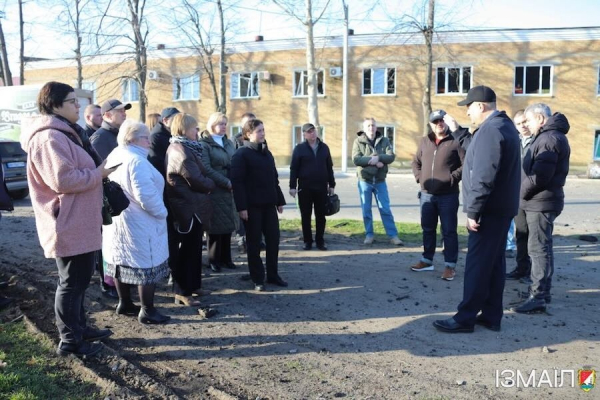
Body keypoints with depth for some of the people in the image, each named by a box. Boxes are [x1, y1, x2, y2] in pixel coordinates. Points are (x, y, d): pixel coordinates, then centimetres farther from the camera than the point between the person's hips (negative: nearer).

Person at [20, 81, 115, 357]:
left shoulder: (63, 134, 16)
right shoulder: (50, 138, -18)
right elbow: (63, 179, -27)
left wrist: (97, 171, 6)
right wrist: (99, 174, -15)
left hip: (78, 223, 11)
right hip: (69, 226, -11)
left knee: (79, 279, 19)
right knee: (72, 282, 0)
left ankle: (79, 328, 33)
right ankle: (69, 341, 13)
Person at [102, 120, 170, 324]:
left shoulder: (113, 157, 9)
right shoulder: (136, 161, -22)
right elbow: (146, 196, -26)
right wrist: (161, 212, -12)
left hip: (117, 219, 10)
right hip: (139, 224, -10)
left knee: (122, 262, 17)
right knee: (147, 266, -1)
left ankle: (124, 303, 29)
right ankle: (147, 311, 6)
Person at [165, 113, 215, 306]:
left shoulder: (177, 148, 15)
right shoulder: (181, 151, -18)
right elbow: (197, 180, -20)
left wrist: (207, 183, 2)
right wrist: (212, 185, -3)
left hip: (186, 207, 11)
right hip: (190, 207, -11)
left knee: (187, 250, 19)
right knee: (189, 251, -2)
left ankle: (184, 288, 30)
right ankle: (184, 292, 7)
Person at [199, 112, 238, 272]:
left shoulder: (228, 142, 16)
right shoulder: (204, 144, -5)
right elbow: (206, 169, -15)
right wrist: (227, 182, -17)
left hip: (229, 191, 6)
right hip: (215, 191, -6)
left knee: (228, 225, 9)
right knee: (216, 227, 0)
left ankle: (225, 258, 20)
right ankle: (214, 260, 13)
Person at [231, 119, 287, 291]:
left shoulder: (267, 153, 15)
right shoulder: (241, 154, -7)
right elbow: (237, 182, -14)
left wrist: (279, 200, 14)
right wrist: (242, 206, -20)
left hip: (268, 204, 7)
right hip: (252, 205, -6)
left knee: (273, 239, 7)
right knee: (254, 242, 3)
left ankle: (273, 275, 20)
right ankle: (257, 279, 14)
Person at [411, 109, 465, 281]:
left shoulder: (455, 141, -6)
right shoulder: (425, 141, 11)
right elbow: (416, 162, 20)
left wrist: (452, 178, -15)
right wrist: (419, 177, 7)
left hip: (448, 195, -5)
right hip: (426, 194, 5)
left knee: (449, 231, 1)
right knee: (428, 229, 15)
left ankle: (450, 265, 8)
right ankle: (427, 260, 28)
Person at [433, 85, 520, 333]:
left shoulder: (490, 129, -18)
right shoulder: (505, 125, 16)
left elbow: (483, 177, -25)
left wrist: (473, 211, -22)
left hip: (489, 209, -10)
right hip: (501, 207, 10)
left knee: (477, 264, -4)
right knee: (494, 262, 13)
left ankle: (466, 318, 4)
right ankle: (491, 316, 21)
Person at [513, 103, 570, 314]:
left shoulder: (549, 139, -17)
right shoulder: (551, 136, 17)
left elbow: (539, 176, -24)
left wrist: (520, 193, -9)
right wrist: (524, 193, 10)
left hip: (540, 202, -11)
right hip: (541, 201, 11)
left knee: (538, 248, -8)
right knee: (542, 247, 16)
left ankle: (537, 297, -4)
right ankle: (542, 290, 26)